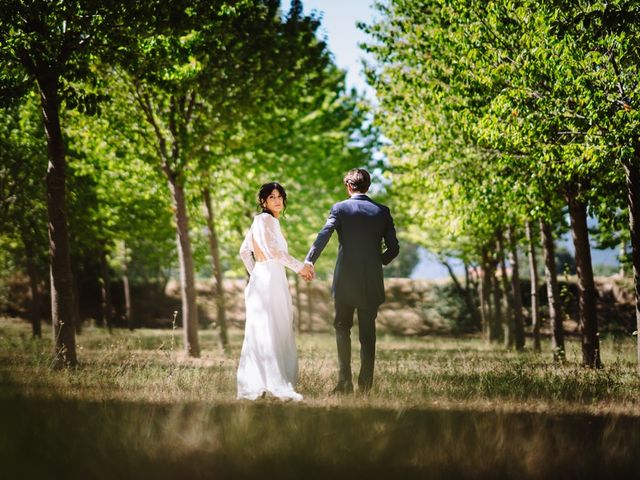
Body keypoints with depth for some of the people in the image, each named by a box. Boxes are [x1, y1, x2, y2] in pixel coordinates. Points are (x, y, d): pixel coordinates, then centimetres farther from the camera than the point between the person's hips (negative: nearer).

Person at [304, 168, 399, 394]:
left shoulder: (340, 208, -3)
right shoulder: (382, 211, 4)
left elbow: (323, 236, -17)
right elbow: (393, 248, 4)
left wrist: (308, 262, -22)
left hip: (346, 280, -2)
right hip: (372, 282, 2)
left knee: (342, 327, 9)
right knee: (368, 333, 8)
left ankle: (345, 381, -1)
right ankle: (365, 385, 7)